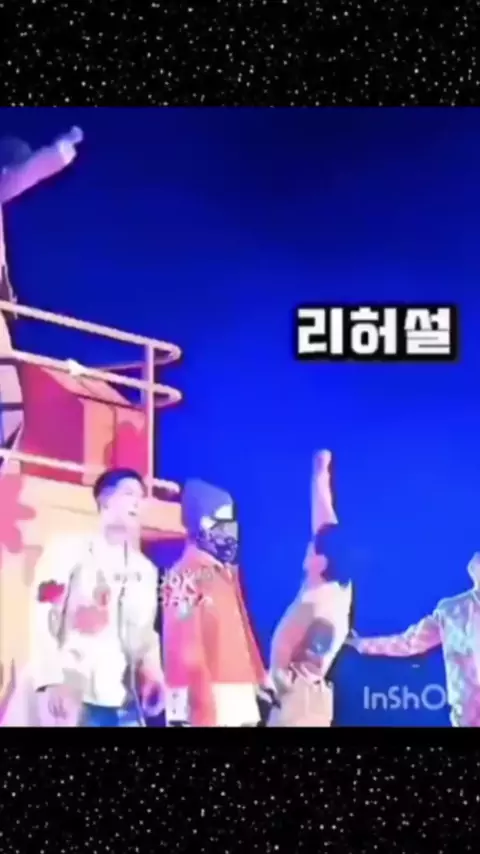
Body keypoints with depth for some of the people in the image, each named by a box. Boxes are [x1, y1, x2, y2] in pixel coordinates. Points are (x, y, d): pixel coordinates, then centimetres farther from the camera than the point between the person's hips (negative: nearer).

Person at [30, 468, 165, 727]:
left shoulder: (145, 569, 22)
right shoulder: (69, 551, 5)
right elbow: (42, 618, -3)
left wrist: (153, 676, 3)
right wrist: (52, 681, -15)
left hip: (124, 700, 5)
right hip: (73, 693, -5)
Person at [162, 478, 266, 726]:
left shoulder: (228, 572, 18)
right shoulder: (186, 576, -11)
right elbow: (180, 645, -17)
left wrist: (260, 680, 19)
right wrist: (179, 707, -21)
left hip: (240, 698, 9)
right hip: (206, 701, -9)